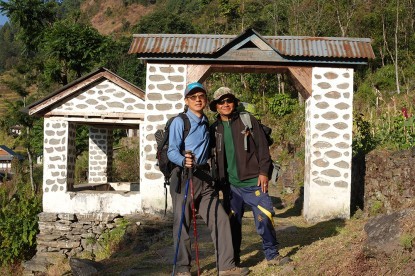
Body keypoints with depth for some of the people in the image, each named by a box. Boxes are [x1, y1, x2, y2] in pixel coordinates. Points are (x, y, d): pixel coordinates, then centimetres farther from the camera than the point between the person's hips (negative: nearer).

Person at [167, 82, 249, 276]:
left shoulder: (206, 123, 14)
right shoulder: (179, 122, -7)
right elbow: (172, 151, -17)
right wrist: (184, 160, -36)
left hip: (204, 177, 6)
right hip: (183, 177, -6)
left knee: (220, 220, 2)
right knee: (182, 224, 1)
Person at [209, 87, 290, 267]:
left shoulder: (248, 121, 1)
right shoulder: (214, 129, 9)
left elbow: (262, 147, -2)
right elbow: (213, 156, 13)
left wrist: (263, 172, -8)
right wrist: (218, 180, 9)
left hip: (253, 181, -2)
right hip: (230, 185, 3)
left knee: (265, 217, -5)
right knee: (233, 223, 8)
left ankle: (272, 255, 12)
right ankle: (233, 260, 20)